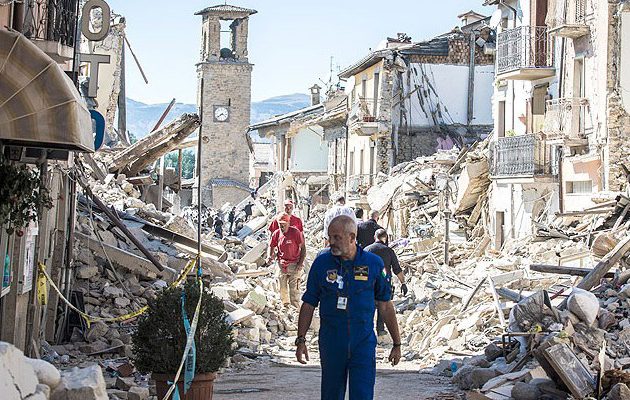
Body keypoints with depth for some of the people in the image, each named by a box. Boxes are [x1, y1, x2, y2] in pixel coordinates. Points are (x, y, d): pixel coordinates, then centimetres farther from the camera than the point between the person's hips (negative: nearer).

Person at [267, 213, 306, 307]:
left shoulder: (295, 232, -11)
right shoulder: (276, 233, 2)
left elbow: (303, 248, -7)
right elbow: (271, 246, 16)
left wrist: (300, 263, -13)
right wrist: (270, 256, -4)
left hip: (294, 264, -5)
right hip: (281, 264, 5)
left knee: (294, 288, -8)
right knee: (282, 288, 12)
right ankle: (285, 305, 30)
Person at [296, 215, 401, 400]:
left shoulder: (373, 263, -1)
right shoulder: (321, 263, 1)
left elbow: (385, 306, 6)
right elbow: (308, 304, 5)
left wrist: (397, 344, 8)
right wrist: (301, 340, -2)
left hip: (363, 343, -1)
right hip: (331, 344, 1)